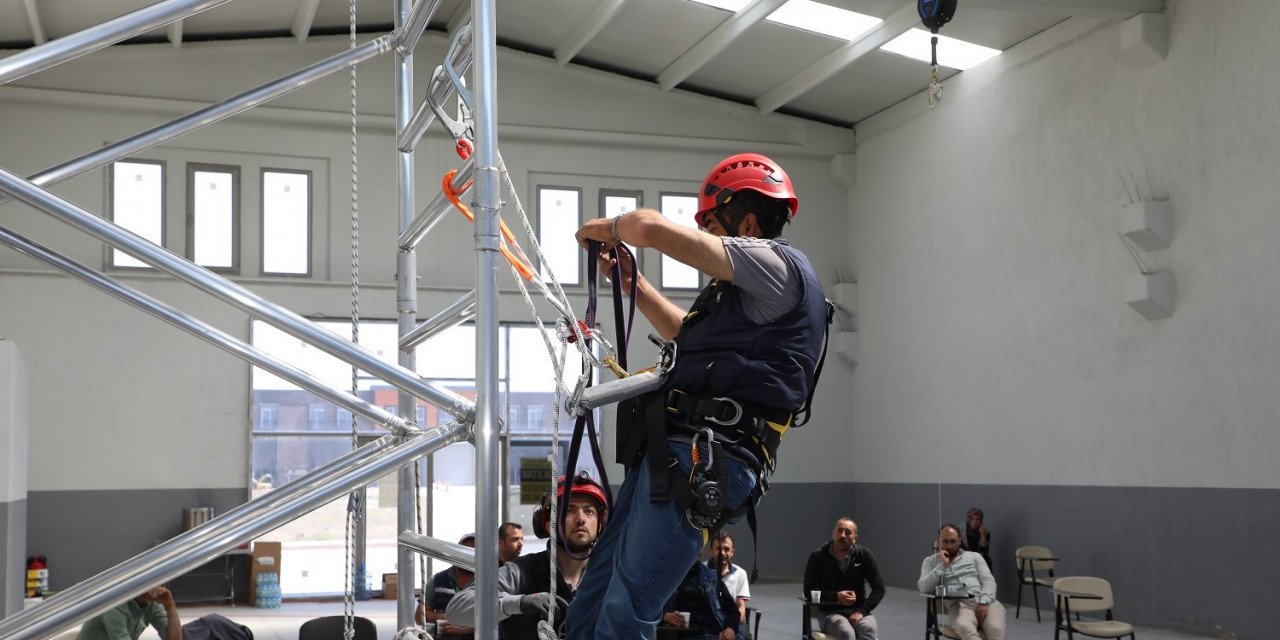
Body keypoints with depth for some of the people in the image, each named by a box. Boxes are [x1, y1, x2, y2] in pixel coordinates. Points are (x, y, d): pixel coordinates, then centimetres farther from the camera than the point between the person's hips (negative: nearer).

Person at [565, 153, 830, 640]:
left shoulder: (779, 264, -5)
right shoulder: (744, 292, 27)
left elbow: (652, 226, -12)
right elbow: (688, 335, 46)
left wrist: (606, 227, 8)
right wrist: (633, 284, 39)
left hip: (703, 459, -10)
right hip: (667, 451, 11)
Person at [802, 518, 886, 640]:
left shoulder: (864, 555, -1)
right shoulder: (818, 556, -4)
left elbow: (879, 589, 0)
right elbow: (809, 591, -4)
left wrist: (862, 611, -14)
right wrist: (836, 596, -19)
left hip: (858, 610, 2)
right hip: (830, 611, -2)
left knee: (868, 630, -33)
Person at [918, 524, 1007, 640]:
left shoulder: (974, 556, 24)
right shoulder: (931, 561, 21)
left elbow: (989, 581, 11)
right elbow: (924, 588, 5)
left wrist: (984, 602, -9)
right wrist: (941, 565, -1)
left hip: (985, 601, 2)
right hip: (958, 604, -2)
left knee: (996, 630, -35)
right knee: (965, 628, -41)